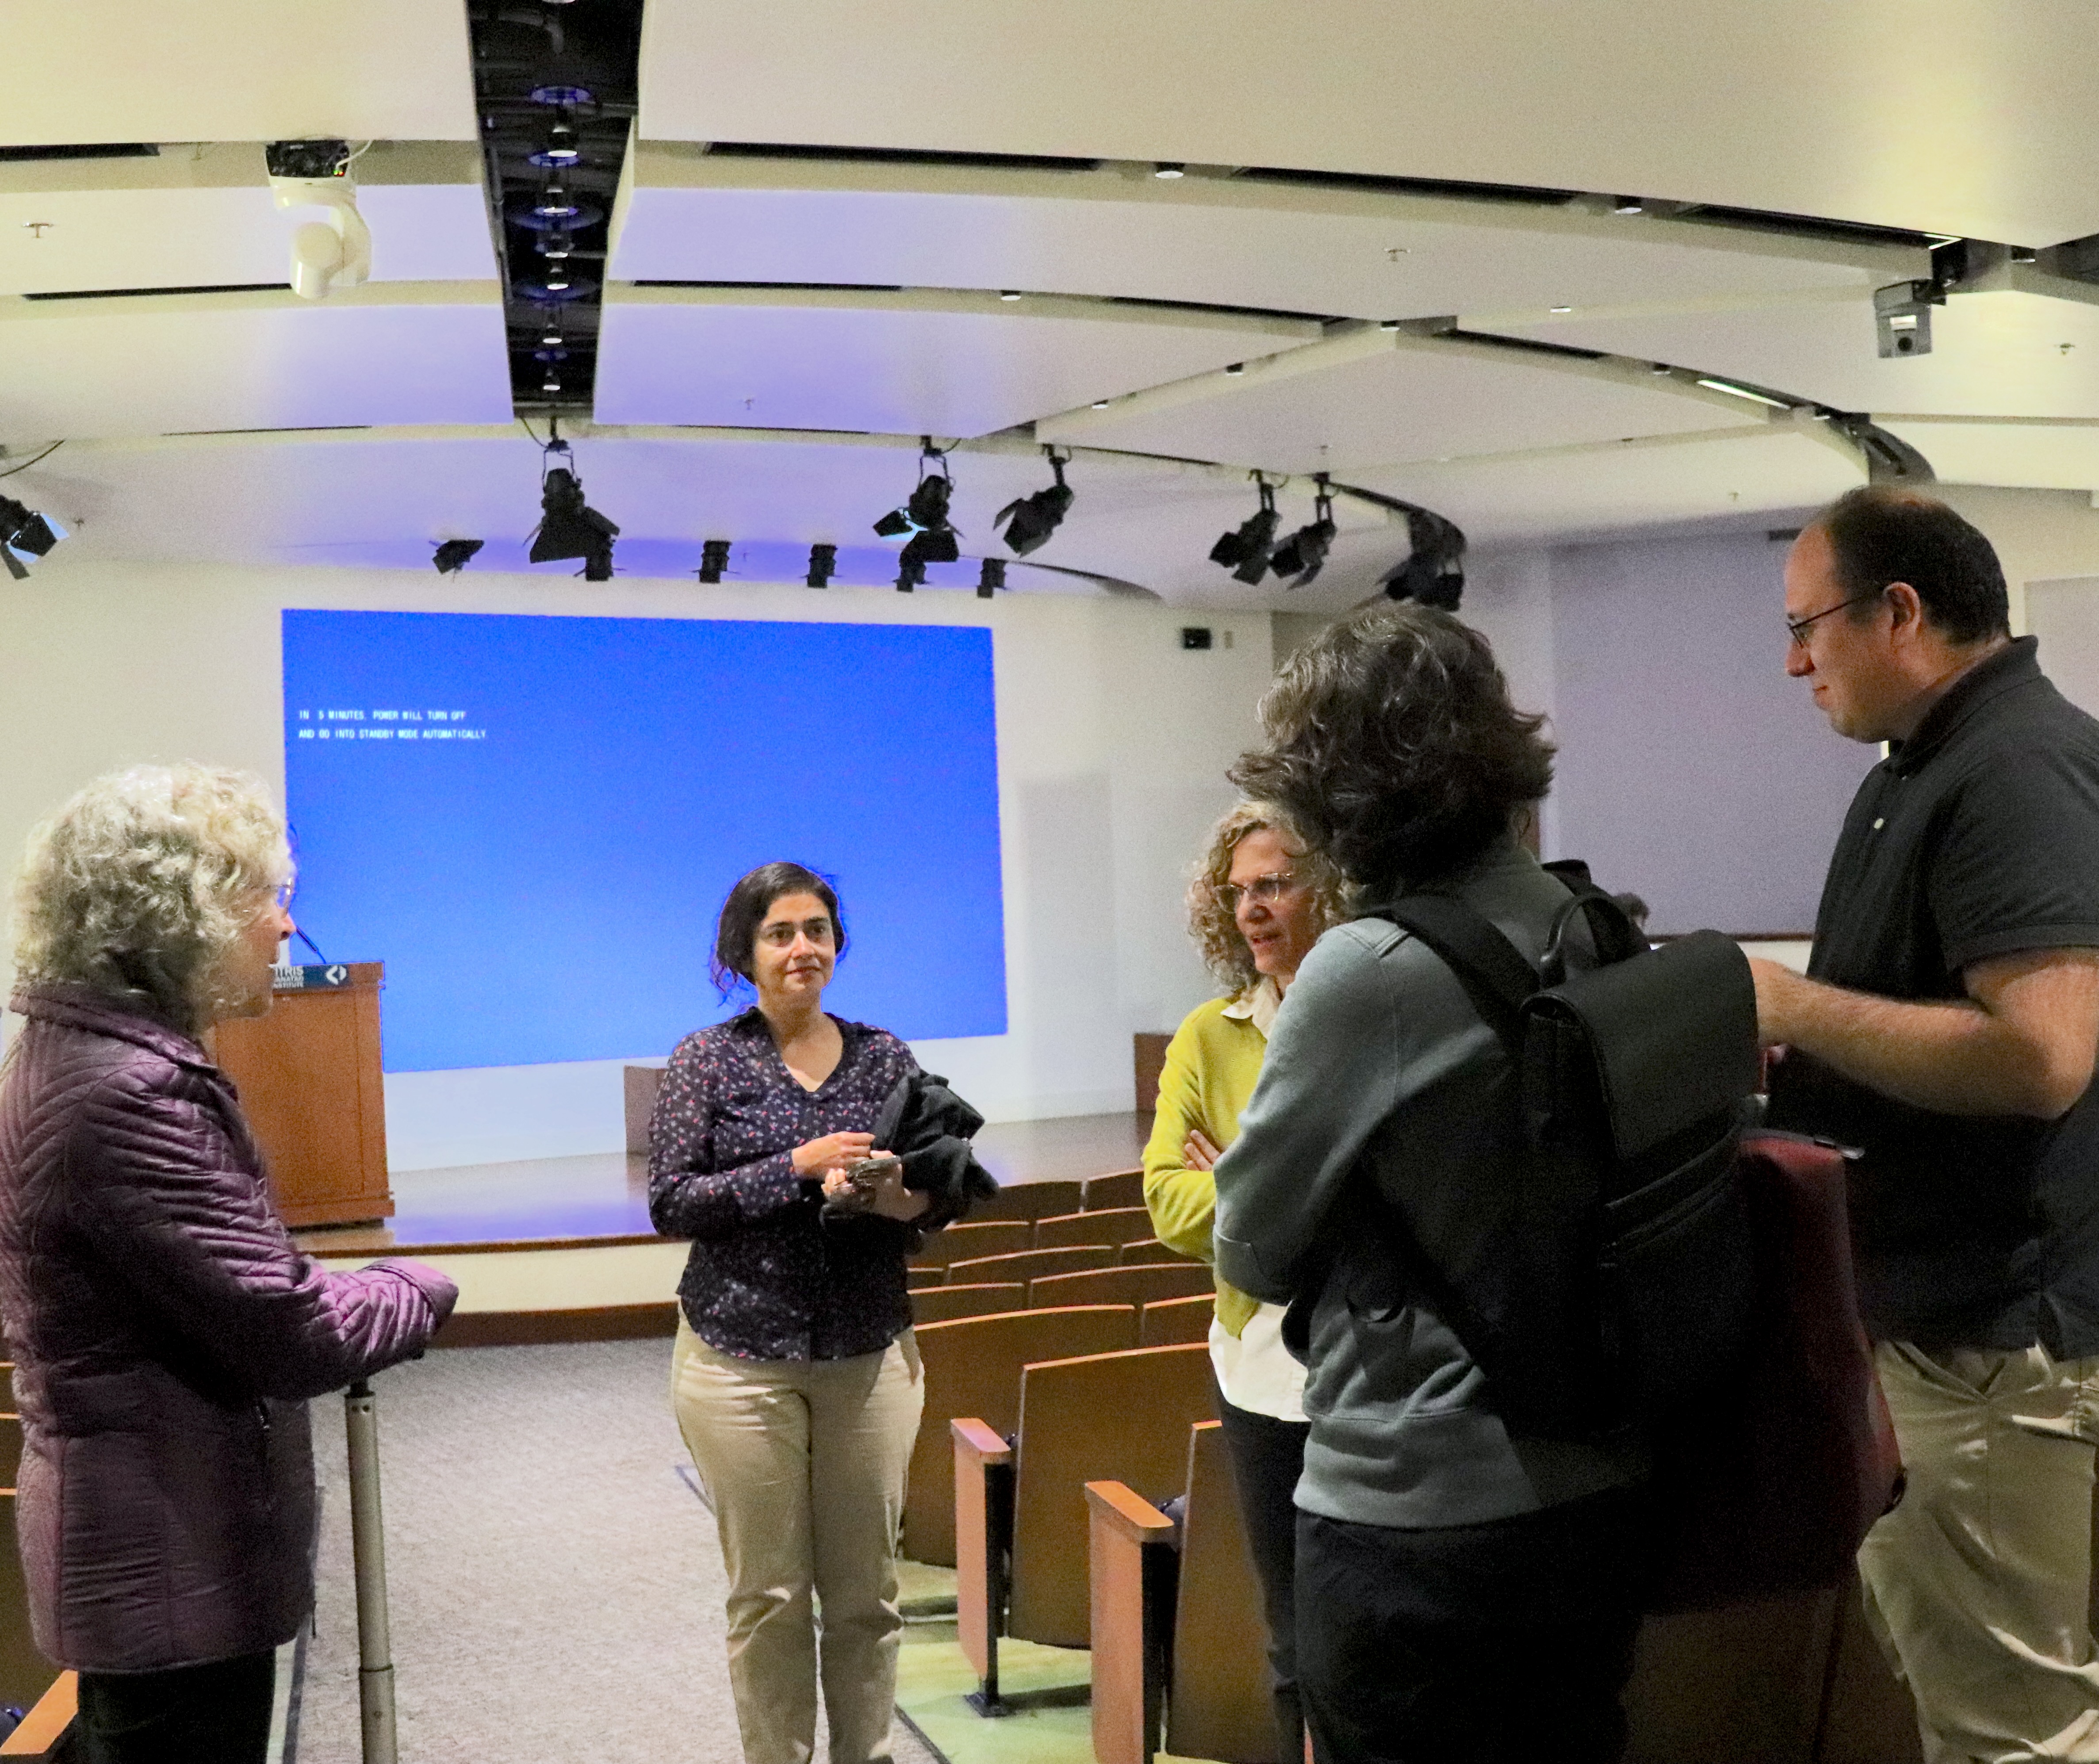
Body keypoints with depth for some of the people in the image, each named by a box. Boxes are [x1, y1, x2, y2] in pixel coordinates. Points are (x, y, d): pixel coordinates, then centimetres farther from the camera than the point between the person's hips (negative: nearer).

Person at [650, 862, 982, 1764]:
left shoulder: (882, 1055, 6)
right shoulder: (707, 1060, -2)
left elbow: (946, 1187, 8)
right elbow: (669, 1202, -8)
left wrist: (896, 1198, -15)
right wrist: (797, 1169, -18)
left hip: (871, 1353, 3)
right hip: (743, 1358, -2)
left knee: (867, 1590, 9)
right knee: (769, 1597, 5)